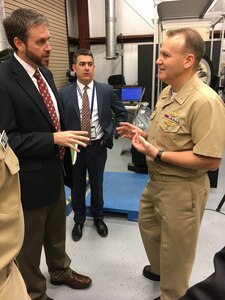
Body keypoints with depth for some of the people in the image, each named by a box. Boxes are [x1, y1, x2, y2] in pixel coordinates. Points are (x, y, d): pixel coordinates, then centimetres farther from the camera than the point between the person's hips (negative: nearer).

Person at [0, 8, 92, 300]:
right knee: (30, 244, 17)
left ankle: (60, 270, 54)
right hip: (29, 180, -7)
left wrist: (65, 142, 10)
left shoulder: (45, 73, 6)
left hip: (54, 171, 8)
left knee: (57, 232, 28)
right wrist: (54, 139, -25)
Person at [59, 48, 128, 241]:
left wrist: (111, 133, -3)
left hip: (97, 146, 0)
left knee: (97, 184, 17)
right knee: (77, 186, 15)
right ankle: (79, 220, 38)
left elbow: (122, 114, 5)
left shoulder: (106, 90, -3)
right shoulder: (64, 93, -5)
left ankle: (98, 217, 40)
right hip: (73, 147, 0)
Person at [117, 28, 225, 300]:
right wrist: (143, 134, 1)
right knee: (148, 226, 29)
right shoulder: (167, 92, 4)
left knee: (175, 248, 13)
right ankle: (159, 269, 58)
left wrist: (157, 153, -26)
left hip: (181, 189, -9)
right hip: (156, 181, 9)